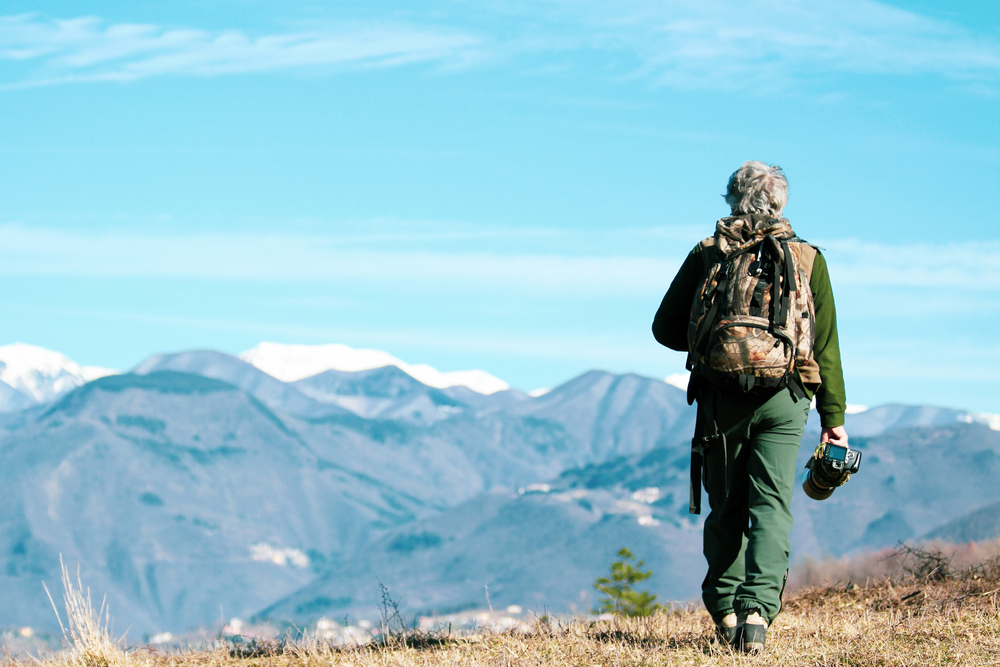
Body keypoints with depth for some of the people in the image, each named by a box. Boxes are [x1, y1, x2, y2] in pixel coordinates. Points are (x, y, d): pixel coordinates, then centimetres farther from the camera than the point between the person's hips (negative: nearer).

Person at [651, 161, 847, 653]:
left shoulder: (706, 255, 6)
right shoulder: (806, 258, 5)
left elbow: (666, 327, 7)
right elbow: (825, 344, 5)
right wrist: (833, 417, 8)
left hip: (719, 399, 1)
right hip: (783, 400, -1)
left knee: (726, 510, 13)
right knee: (771, 506, -4)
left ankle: (725, 610, 13)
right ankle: (757, 609, -21)